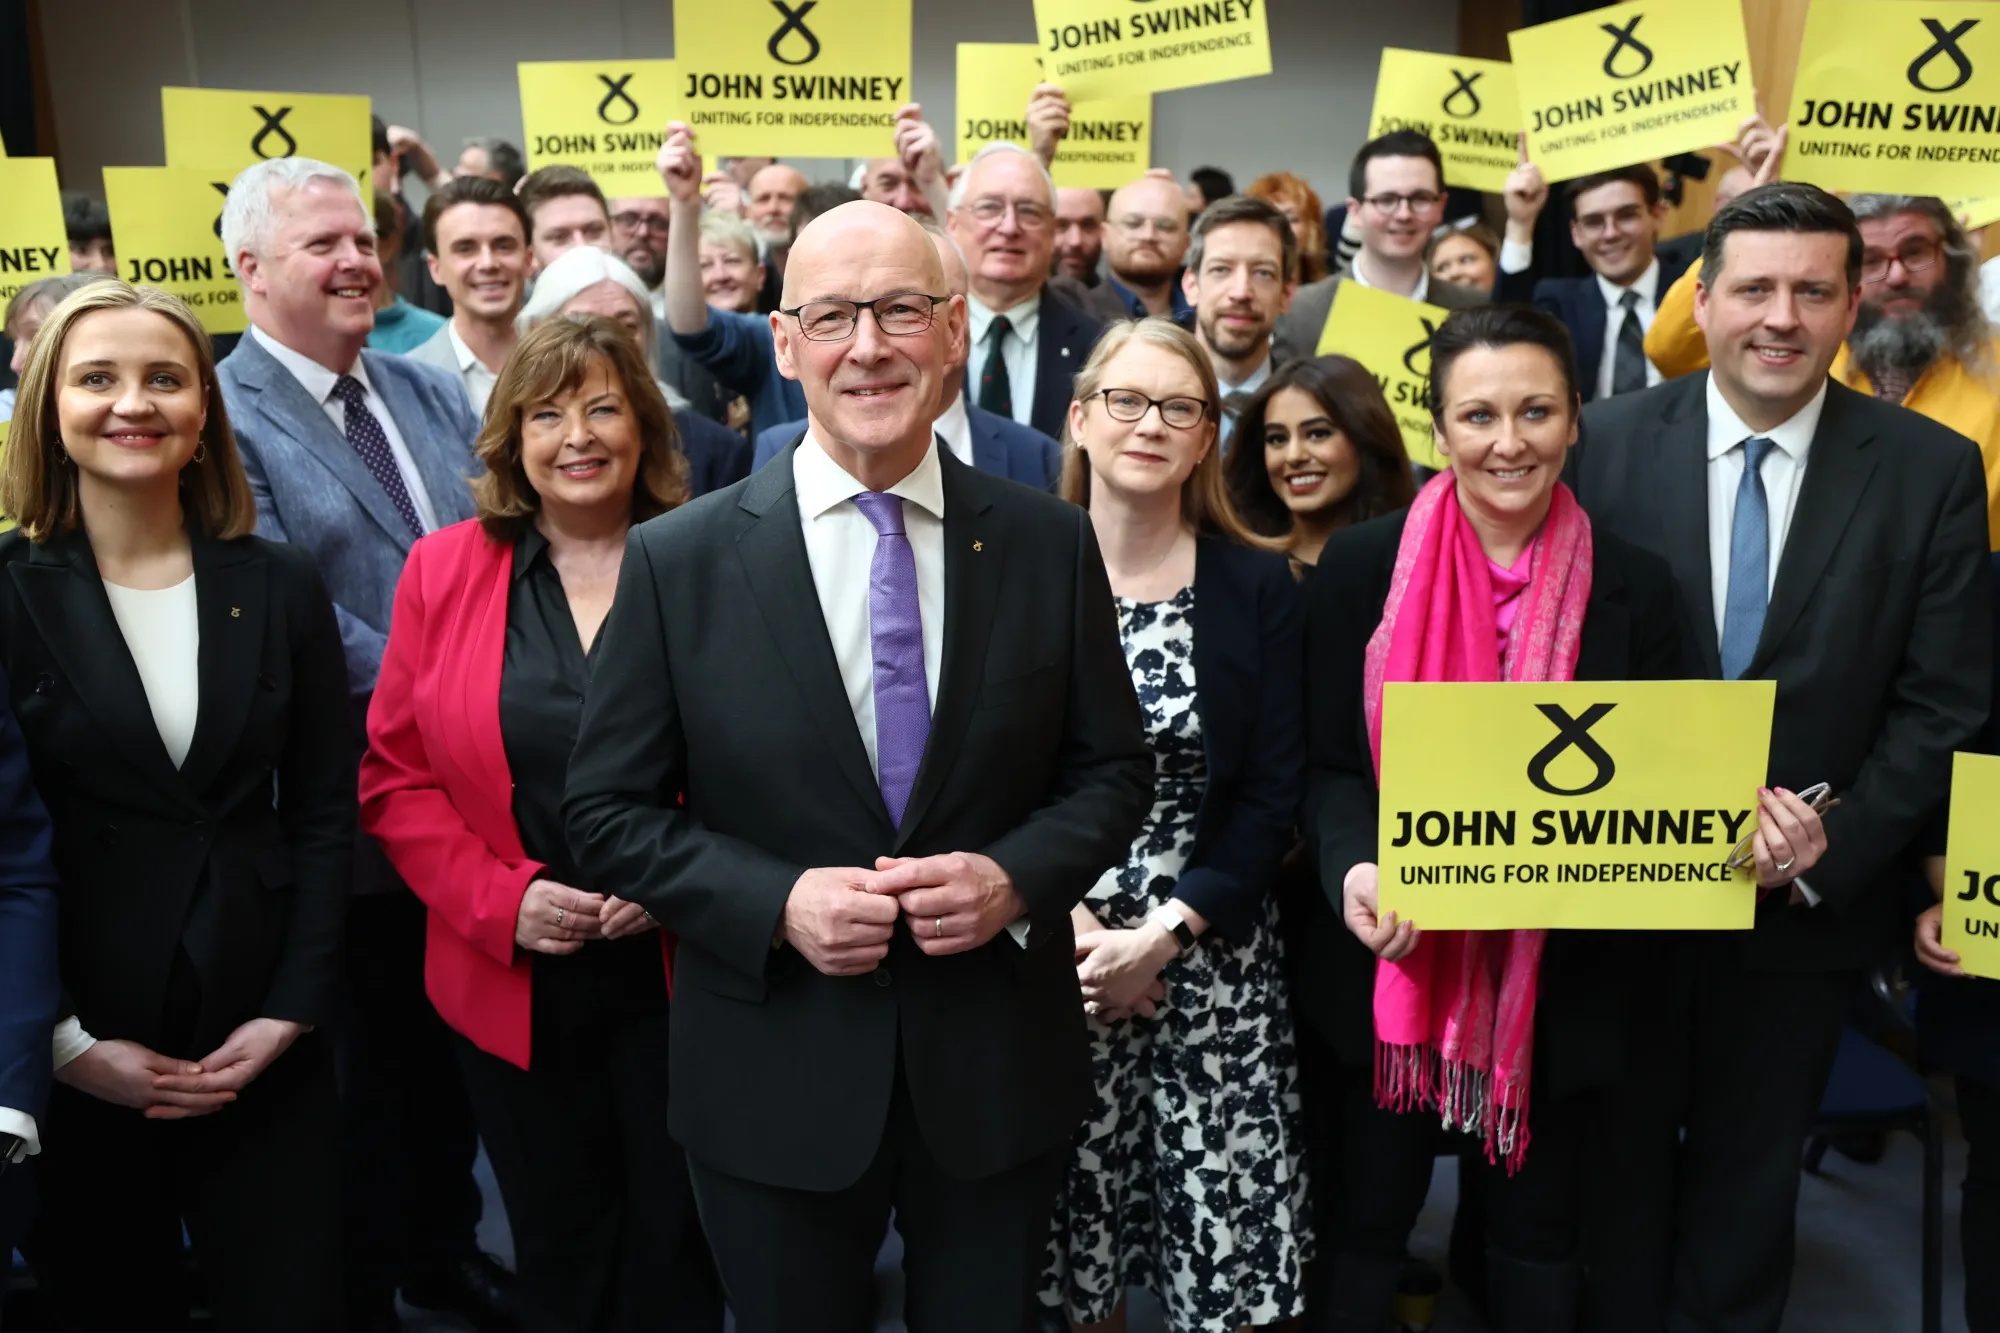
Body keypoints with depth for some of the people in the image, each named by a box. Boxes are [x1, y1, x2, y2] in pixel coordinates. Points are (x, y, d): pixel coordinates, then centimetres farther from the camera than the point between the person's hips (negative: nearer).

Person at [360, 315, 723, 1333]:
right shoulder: (441, 570, 2)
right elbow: (395, 776, 2)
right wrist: (501, 898, -10)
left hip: (680, 969, -1)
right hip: (513, 985, 2)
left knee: (677, 1250, 12)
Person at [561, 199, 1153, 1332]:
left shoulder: (1050, 542, -3)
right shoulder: (679, 561, -7)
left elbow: (1115, 767, 3)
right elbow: (610, 811, -4)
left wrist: (1018, 878, -15)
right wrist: (778, 903, -18)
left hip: (998, 1072, 1)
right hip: (776, 1079, -1)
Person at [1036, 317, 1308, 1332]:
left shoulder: (1259, 585, 1)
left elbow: (1273, 796, -1)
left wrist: (1165, 931, -11)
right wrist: (1070, 923, -10)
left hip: (1212, 958, 0)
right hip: (1052, 957, 0)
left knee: (1227, 1248, 4)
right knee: (1072, 1219, 10)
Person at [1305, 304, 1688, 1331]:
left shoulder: (1634, 586, -3)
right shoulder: (1365, 564, -6)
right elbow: (1330, 765, -5)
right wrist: (1355, 870, -23)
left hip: (1561, 980, 1)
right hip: (1391, 967, -1)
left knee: (1539, 1237, 19)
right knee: (1364, 1226, 15)